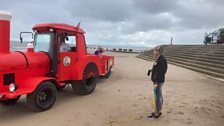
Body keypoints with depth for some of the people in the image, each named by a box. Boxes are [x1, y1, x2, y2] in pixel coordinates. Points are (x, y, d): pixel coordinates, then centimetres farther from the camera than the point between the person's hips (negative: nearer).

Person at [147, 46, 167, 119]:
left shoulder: (162, 60, -20)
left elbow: (160, 72, -25)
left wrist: (156, 82, -26)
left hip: (158, 82, -11)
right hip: (157, 81, 11)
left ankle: (156, 114, 8)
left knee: (156, 98, -2)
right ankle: (158, 111, 31)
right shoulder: (159, 59, 12)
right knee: (159, 97, 18)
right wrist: (151, 70, 8)